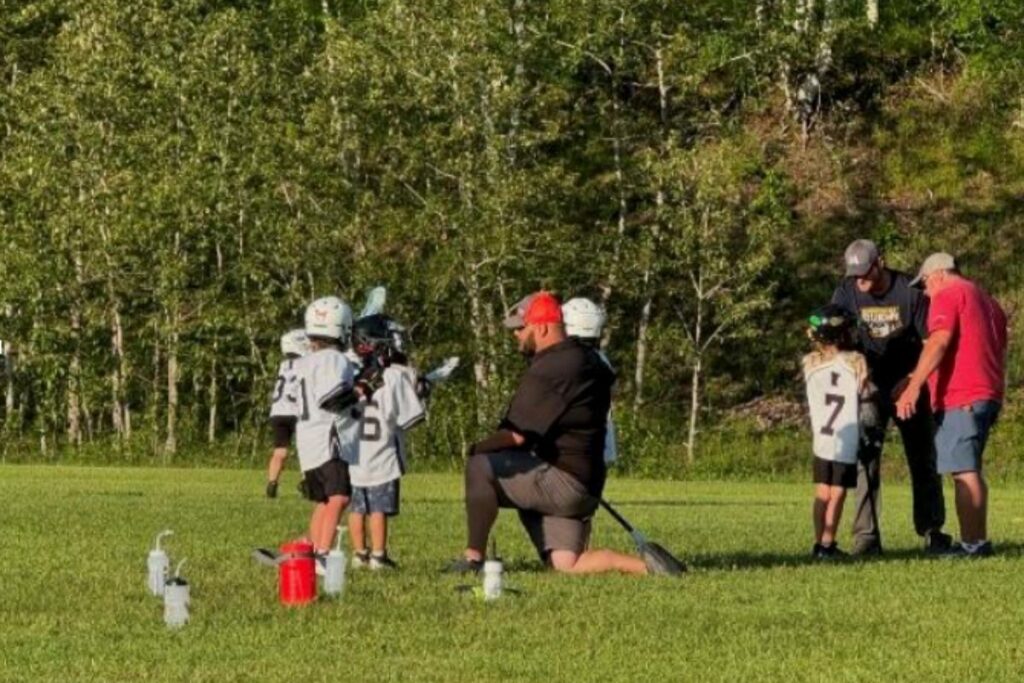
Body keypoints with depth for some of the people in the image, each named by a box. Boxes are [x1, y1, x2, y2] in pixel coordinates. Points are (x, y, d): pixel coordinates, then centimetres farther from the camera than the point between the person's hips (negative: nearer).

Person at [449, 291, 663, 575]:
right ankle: (649, 567, -1)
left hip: (562, 482, -10)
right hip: (584, 485, 10)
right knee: (567, 565, 7)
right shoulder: (585, 361, 15)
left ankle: (473, 558, -13)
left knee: (480, 466, -13)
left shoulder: (549, 370, -16)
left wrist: (477, 449, -3)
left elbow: (516, 436, -19)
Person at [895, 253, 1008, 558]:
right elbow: (999, 350, 27)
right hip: (989, 395, 9)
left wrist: (914, 386, -24)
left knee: (963, 471, -11)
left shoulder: (948, 295, -4)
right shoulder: (987, 300, 25)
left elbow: (939, 341, -18)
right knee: (970, 470, 14)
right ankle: (979, 541, 13)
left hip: (961, 398, -9)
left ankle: (971, 543, -15)